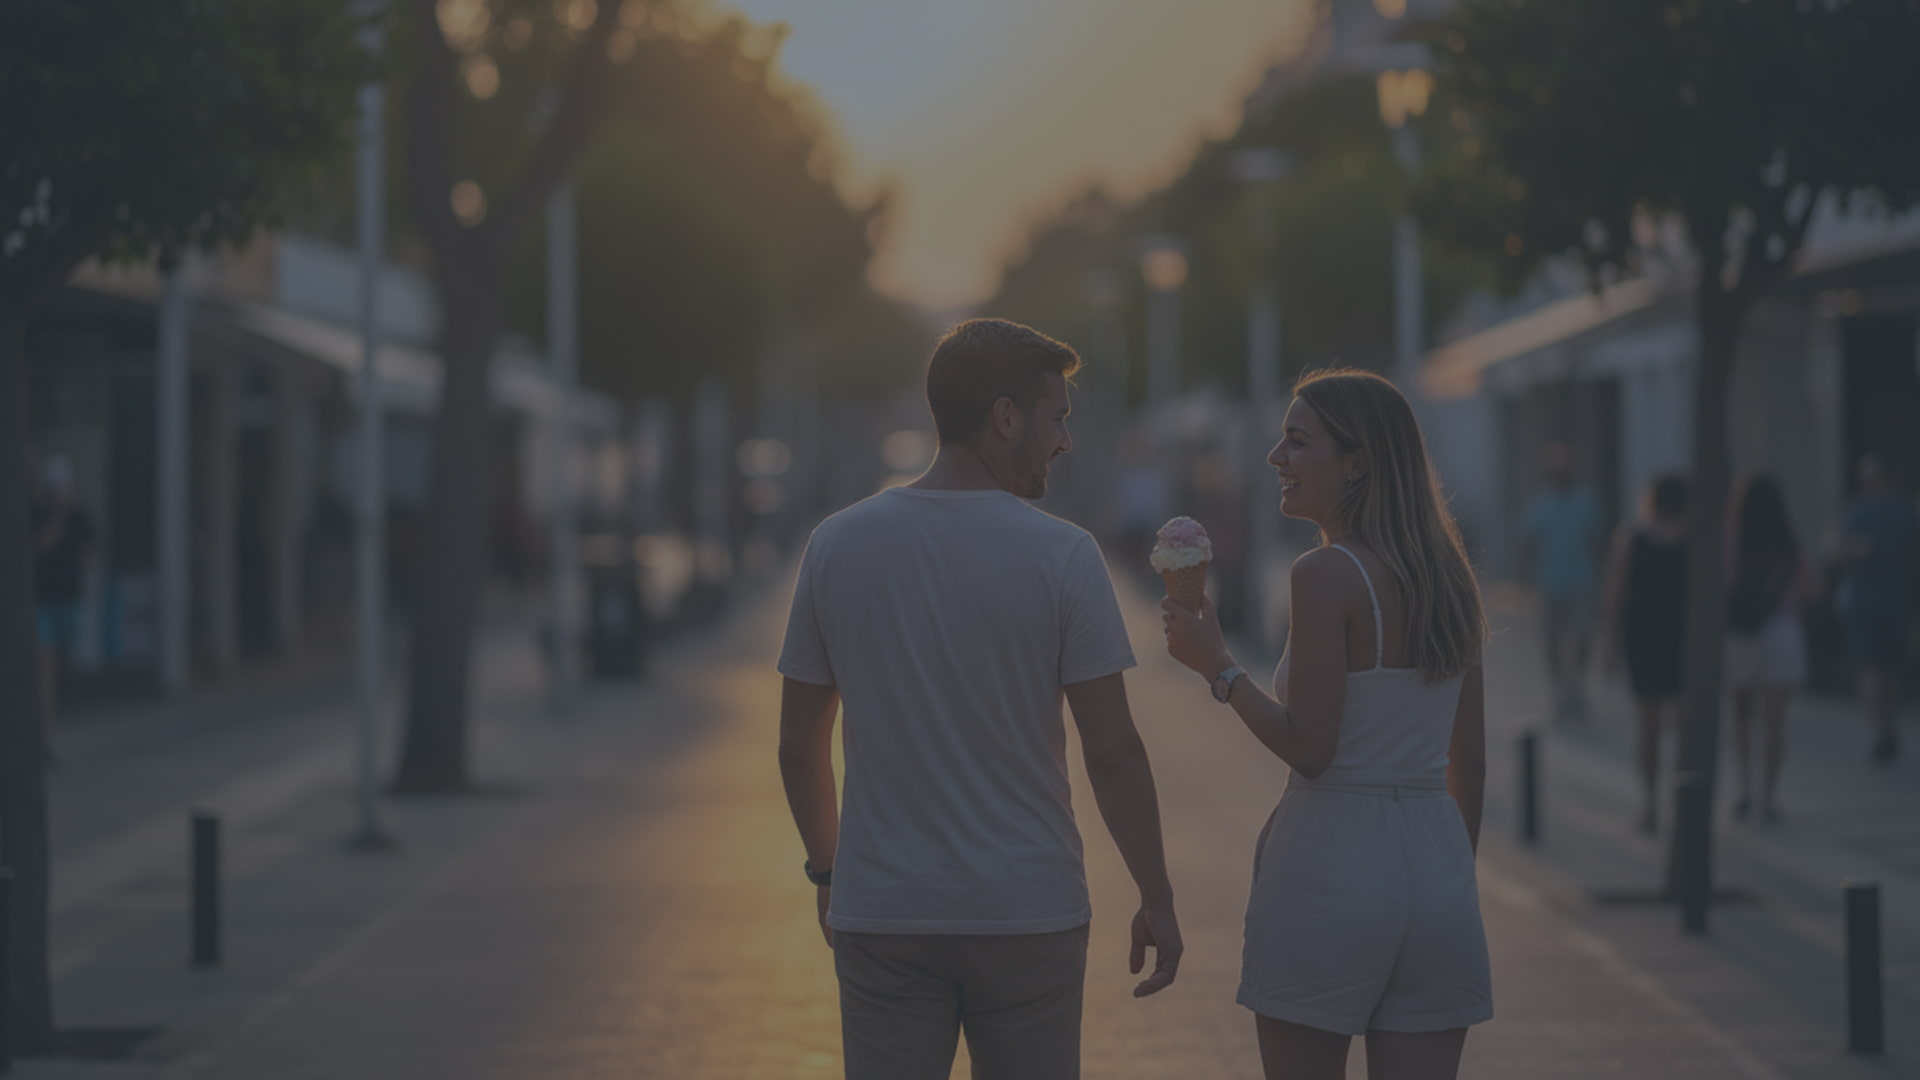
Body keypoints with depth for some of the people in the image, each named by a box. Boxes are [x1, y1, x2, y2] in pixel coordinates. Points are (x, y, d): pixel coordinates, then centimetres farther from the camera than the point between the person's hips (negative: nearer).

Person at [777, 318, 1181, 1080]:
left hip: (882, 912, 2)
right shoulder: (1061, 556, -9)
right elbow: (1112, 752, -8)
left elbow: (798, 745, 6)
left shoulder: (837, 545, 0)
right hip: (1027, 913, -2)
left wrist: (827, 873, 19)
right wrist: (1156, 898, 2)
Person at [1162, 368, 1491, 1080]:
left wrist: (1218, 668, -4)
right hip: (1434, 868, 7)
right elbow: (1469, 760, 14)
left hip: (1329, 868, -6)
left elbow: (1308, 746, -16)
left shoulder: (1326, 575, -12)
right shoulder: (1447, 577, 10)